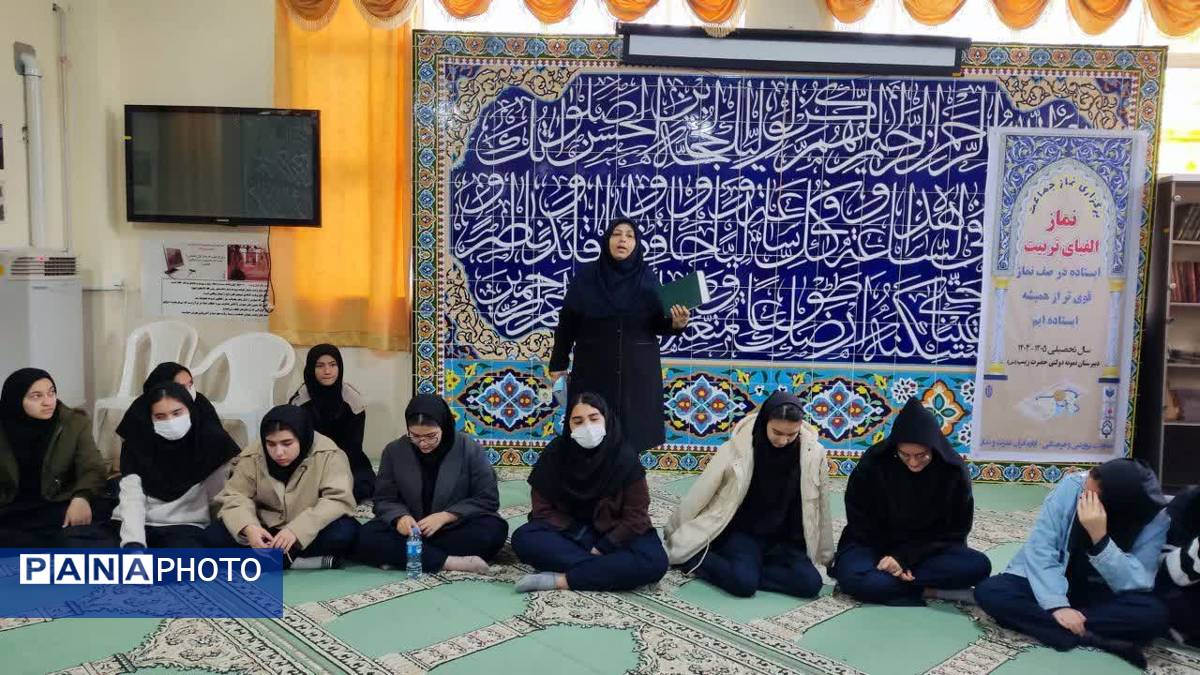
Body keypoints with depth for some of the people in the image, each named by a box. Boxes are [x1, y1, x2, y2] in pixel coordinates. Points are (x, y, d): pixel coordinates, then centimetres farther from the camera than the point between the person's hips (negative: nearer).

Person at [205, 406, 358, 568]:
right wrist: (249, 528, -33)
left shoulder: (327, 455, -17)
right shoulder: (252, 457, -9)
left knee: (345, 531, -34)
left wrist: (297, 530, -37)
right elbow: (235, 497, -10)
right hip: (266, 529, 3)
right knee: (213, 535, -22)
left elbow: (339, 500, -24)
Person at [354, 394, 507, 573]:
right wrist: (400, 517, -21)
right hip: (410, 530, 1)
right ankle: (449, 562, -31)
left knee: (495, 529, -31)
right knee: (367, 537, -26)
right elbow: (384, 500, 2)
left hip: (456, 529, -1)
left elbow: (488, 499, -8)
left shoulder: (469, 449, -8)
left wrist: (445, 517, -20)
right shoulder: (394, 451, -2)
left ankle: (401, 556, -25)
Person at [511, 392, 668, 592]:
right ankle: (607, 569, -27)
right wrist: (582, 543, -18)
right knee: (523, 538, -27)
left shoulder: (624, 456, -13)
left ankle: (560, 580, -30)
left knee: (654, 561, -32)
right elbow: (543, 509, -7)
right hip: (570, 534, 1)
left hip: (613, 537, -1)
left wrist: (600, 549, -18)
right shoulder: (554, 454, -9)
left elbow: (635, 515, -11)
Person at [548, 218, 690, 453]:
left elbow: (657, 325, 1)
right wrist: (558, 364, 2)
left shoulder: (648, 278, -1)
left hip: (637, 374, 1)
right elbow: (567, 322, 0)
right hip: (594, 372, -1)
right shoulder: (585, 276, -3)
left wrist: (675, 323, -20)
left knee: (631, 436, 5)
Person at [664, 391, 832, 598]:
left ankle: (751, 566, -9)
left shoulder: (813, 453, -11)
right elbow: (700, 495, -6)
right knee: (744, 583, -30)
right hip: (743, 532, -3)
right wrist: (674, 536, 3)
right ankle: (692, 558, -6)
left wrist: (827, 557, 10)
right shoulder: (738, 447, -17)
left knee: (810, 583, -23)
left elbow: (820, 507, 1)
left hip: (785, 540, 3)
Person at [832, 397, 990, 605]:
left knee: (979, 566, -26)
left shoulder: (953, 470, -15)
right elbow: (859, 521, -5)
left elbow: (953, 531, -7)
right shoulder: (874, 462, -17)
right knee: (852, 577, -34)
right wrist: (887, 558, -18)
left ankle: (888, 583, -22)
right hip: (874, 546, -2)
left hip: (927, 550, 2)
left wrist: (905, 557, -19)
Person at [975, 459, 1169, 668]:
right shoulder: (1072, 486, -19)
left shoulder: (1155, 519, -19)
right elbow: (1040, 549, -19)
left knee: (1154, 614, -31)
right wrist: (1057, 605, -31)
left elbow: (1137, 585, -27)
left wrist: (1099, 537, -39)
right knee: (989, 591, -26)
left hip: (1098, 596, 0)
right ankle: (1094, 639, -26)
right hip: (1053, 585, 1)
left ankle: (1034, 620, -25)